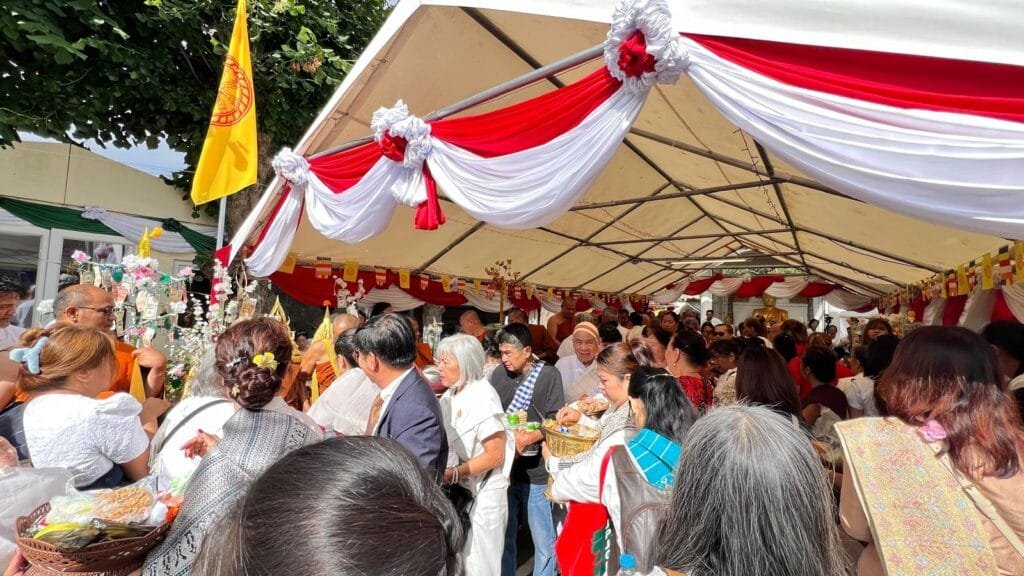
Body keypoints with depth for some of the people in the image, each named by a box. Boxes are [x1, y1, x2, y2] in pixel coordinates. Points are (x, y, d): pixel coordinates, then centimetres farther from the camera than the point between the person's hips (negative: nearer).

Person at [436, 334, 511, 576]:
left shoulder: (483, 397, -20)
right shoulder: (450, 395, 2)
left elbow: (495, 456, -20)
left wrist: (454, 474, -23)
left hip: (482, 494, -7)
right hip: (457, 490, 7)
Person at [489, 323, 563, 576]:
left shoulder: (549, 374, -5)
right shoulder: (499, 374, 3)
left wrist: (532, 436, -25)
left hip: (536, 471, -3)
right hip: (504, 468, 3)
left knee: (544, 541, 8)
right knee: (503, 537, 16)